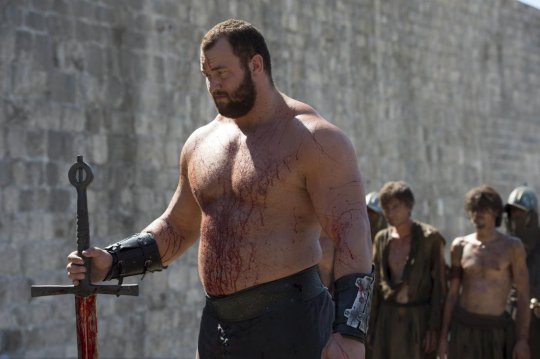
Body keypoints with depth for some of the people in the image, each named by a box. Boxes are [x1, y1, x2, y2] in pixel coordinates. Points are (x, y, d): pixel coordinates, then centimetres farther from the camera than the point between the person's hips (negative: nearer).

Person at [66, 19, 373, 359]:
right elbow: (176, 229, 24)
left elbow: (353, 233, -15)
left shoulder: (315, 140, -8)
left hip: (291, 326, -7)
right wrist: (112, 261, 7)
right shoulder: (202, 143, 14)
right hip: (218, 327, 7)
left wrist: (350, 332, -24)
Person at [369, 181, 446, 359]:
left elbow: (439, 285, -7)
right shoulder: (382, 238, 6)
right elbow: (376, 284, 11)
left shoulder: (430, 237, -7)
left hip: (420, 320, -4)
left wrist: (434, 328, -11)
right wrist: (371, 326, 8)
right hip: (388, 318, 4)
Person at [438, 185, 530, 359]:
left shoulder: (513, 246, -4)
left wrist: (522, 340, -11)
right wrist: (443, 336, 4)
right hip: (464, 328, 2)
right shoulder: (460, 246, 3)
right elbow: (452, 294, 8)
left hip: (497, 331, -2)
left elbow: (523, 296, -4)